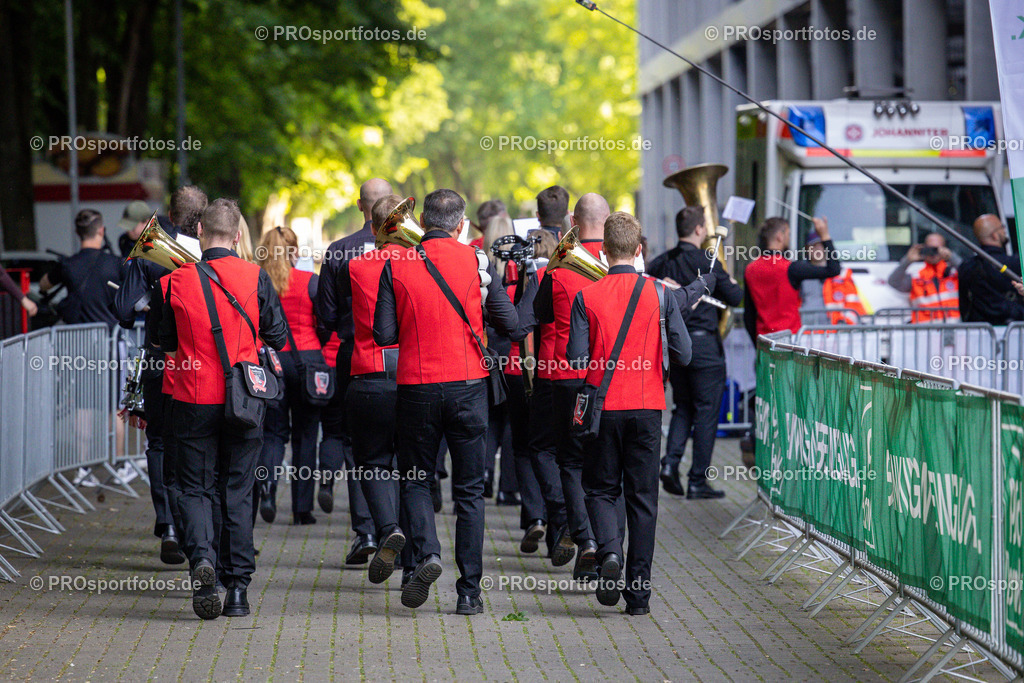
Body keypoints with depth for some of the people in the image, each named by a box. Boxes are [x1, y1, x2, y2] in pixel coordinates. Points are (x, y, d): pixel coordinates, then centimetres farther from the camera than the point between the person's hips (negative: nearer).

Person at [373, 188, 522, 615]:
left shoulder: (397, 265, -2)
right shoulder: (476, 262, -2)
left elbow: (384, 334, -4)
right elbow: (511, 326, -2)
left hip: (417, 386, 0)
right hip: (468, 386, 0)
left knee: (415, 479, 15)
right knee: (469, 490, 7)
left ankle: (426, 552, -12)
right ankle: (469, 591, 5)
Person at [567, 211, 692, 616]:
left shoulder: (586, 297, -5)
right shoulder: (659, 294, -3)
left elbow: (577, 357, -9)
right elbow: (683, 354, -4)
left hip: (603, 406, 0)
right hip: (647, 406, 1)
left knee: (601, 489, 14)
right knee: (642, 496, 7)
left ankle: (609, 550, -14)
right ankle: (639, 592, 5)